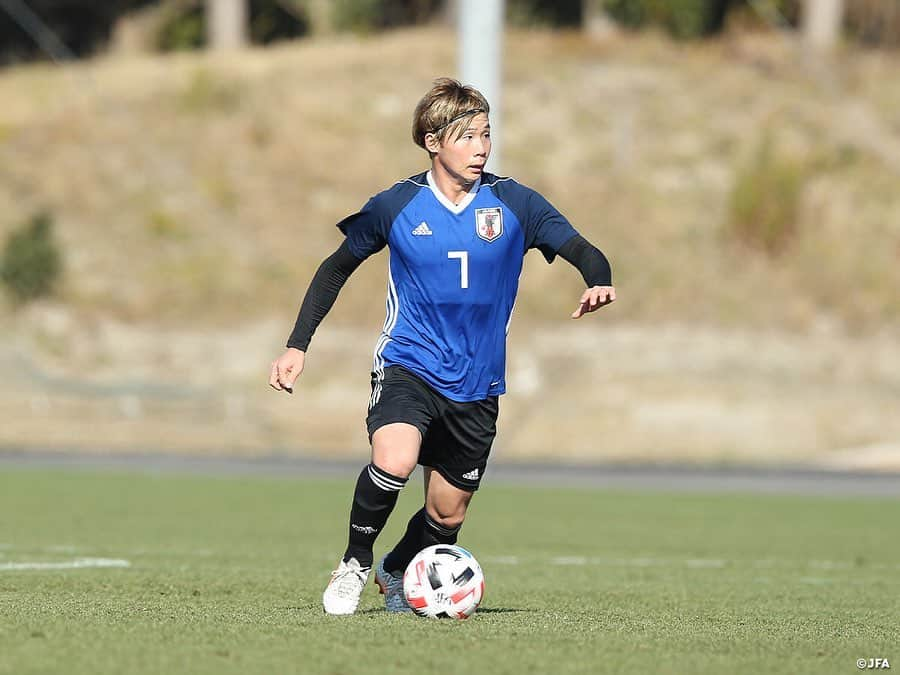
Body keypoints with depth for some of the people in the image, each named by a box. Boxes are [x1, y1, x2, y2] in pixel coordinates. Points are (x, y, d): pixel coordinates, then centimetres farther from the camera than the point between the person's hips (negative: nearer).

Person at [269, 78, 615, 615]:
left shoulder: (515, 204, -4)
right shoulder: (395, 206, -4)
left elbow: (583, 252, -6)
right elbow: (337, 268, 9)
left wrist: (599, 285, -30)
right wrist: (298, 346, 4)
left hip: (477, 384, 2)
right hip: (408, 364, -2)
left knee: (448, 516, 9)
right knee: (394, 461, -31)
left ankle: (397, 573, 42)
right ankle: (356, 563, -6)